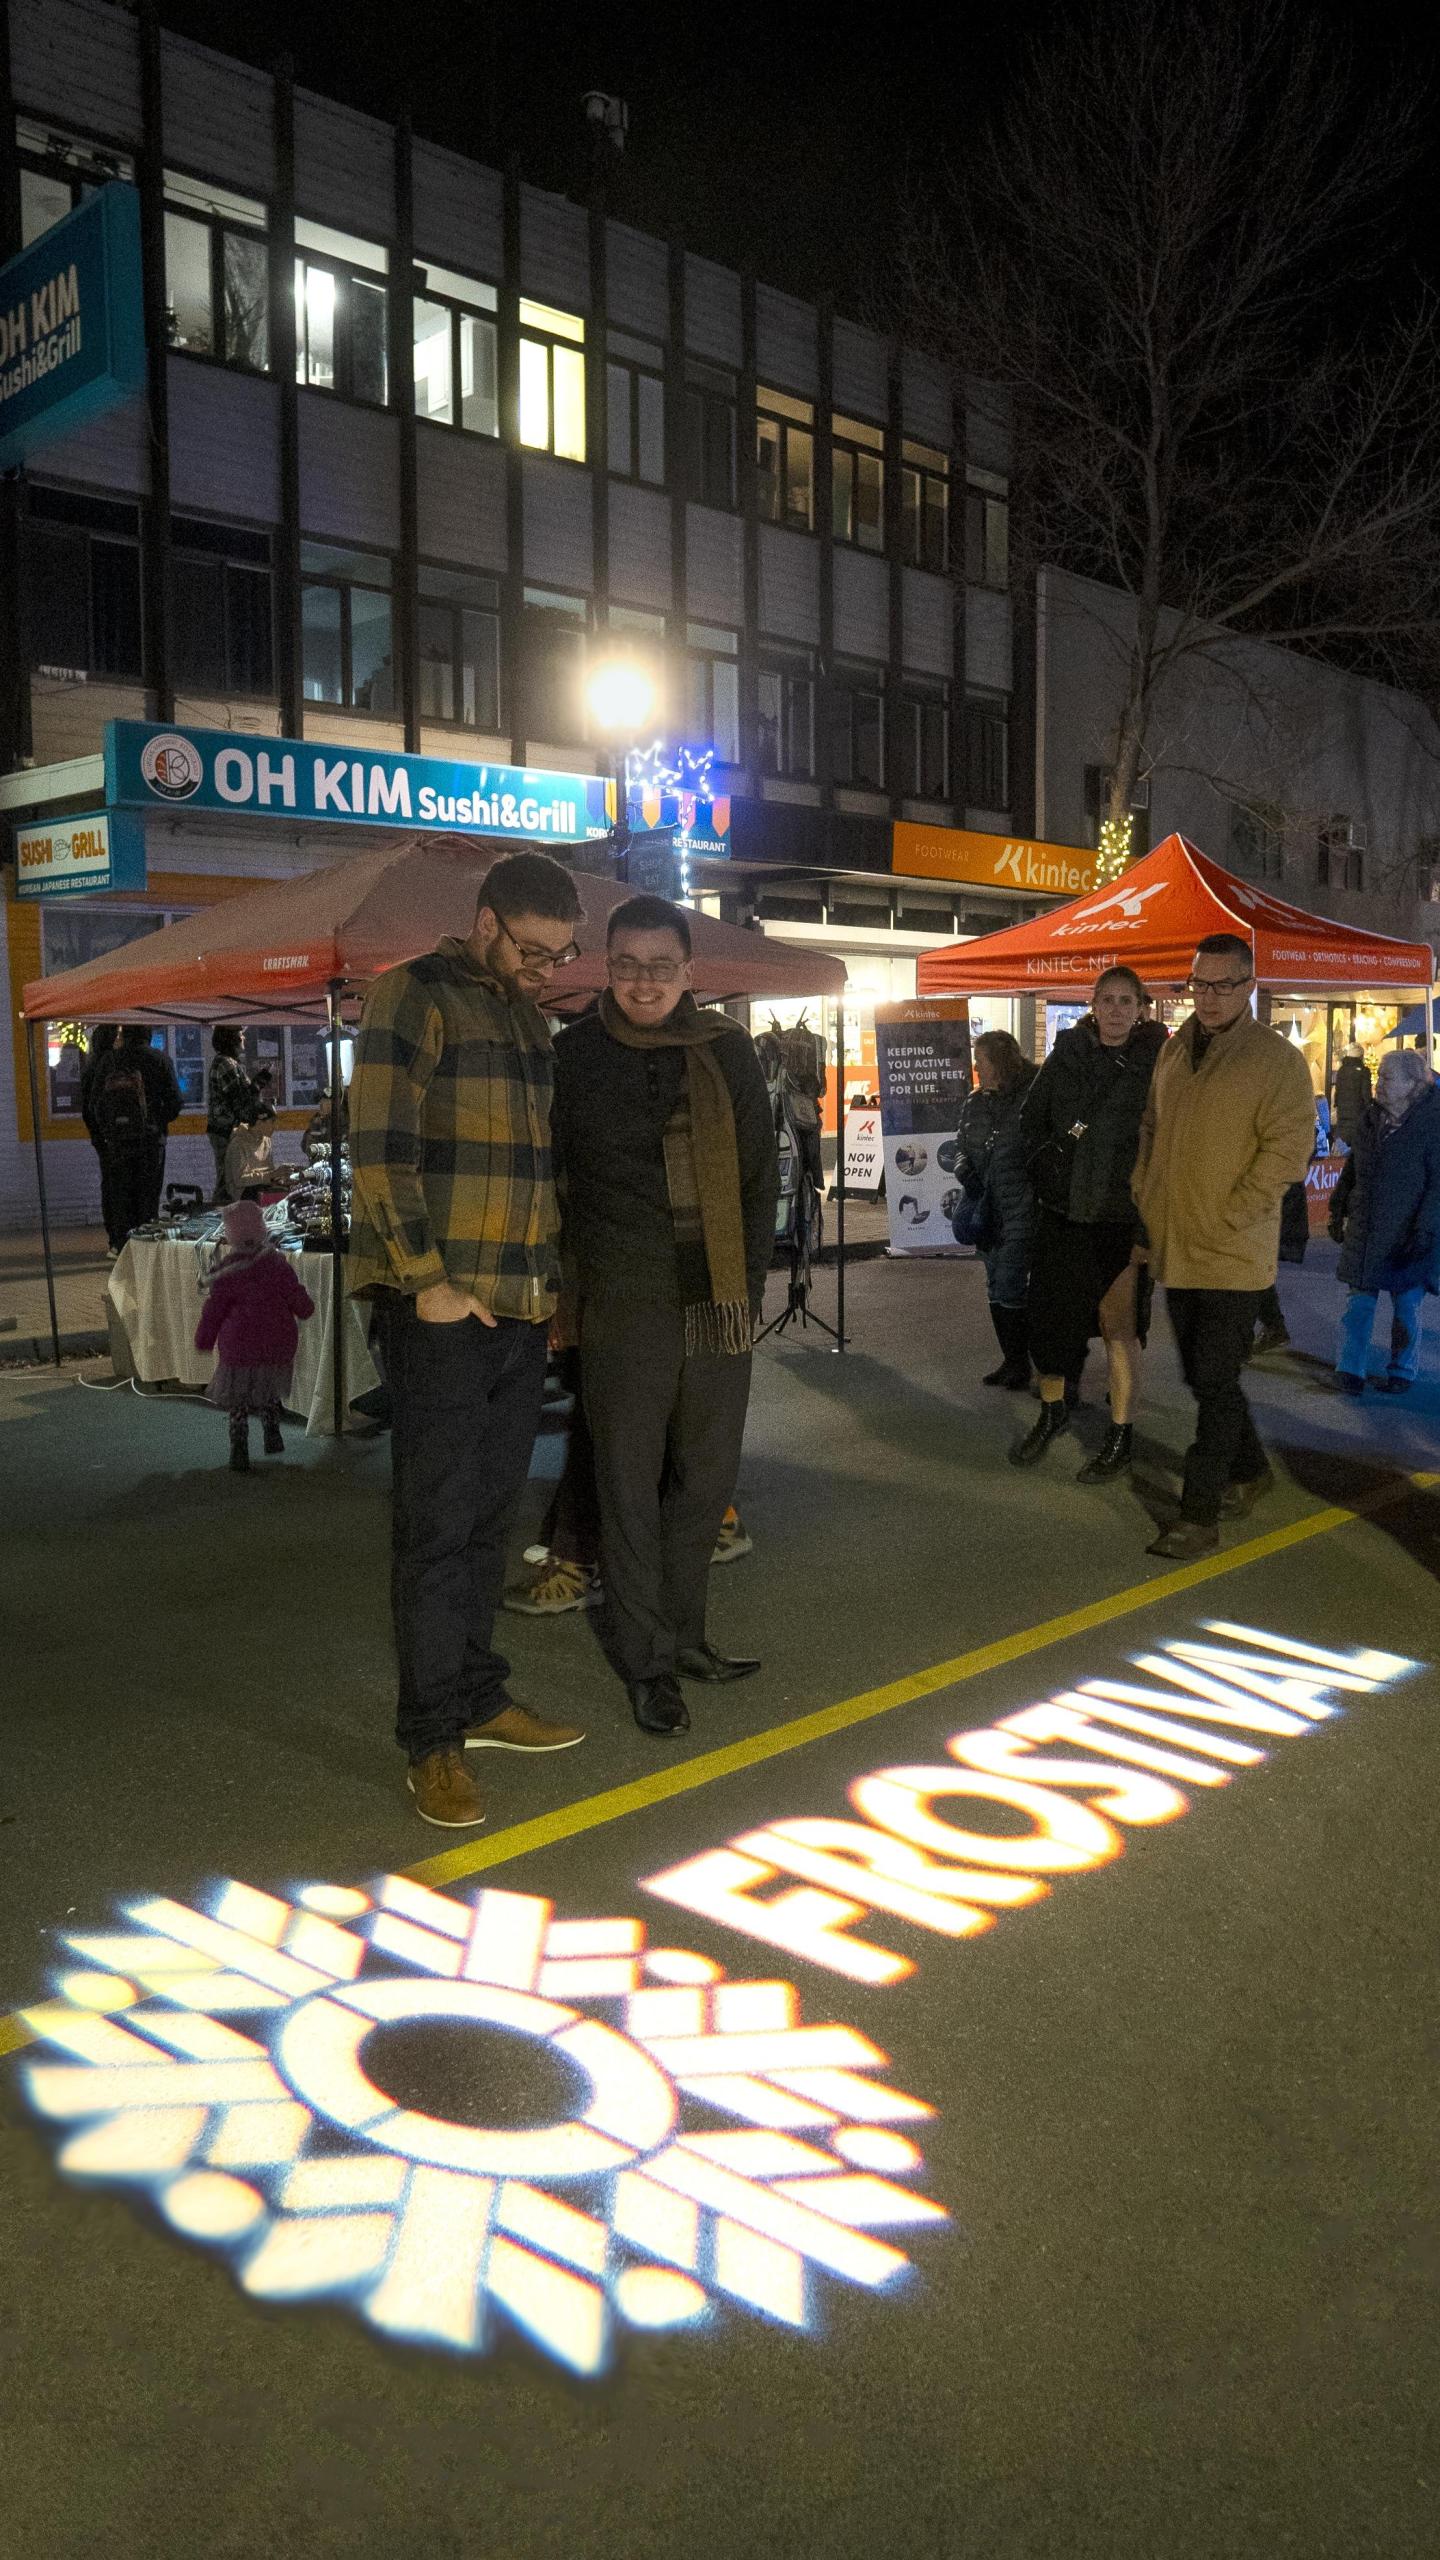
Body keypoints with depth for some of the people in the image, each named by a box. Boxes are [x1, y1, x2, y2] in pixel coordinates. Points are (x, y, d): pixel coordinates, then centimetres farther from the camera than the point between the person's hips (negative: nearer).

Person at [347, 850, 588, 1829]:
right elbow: (381, 1150, -14)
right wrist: (426, 1279, -16)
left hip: (523, 1308, 7)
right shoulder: (417, 997, -6)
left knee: (489, 1516, 14)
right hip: (444, 1309, -7)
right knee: (439, 1524, -2)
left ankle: (477, 1699, 26)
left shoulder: (530, 1015, 17)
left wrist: (554, 1279, 16)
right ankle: (432, 1739, 8)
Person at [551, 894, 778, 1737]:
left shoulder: (729, 1051, 7)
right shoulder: (574, 1056, -1)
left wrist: (752, 1280, 6)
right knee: (631, 1485, 4)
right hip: (624, 1309, -3)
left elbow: (761, 1172, 12)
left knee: (707, 1478, 12)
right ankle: (648, 1661, 16)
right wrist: (569, 1285, -1)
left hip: (720, 1303, 3)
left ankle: (685, 1634, 29)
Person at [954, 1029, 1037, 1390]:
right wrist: (964, 1169, -1)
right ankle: (1014, 1361, 24)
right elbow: (961, 1144, 19)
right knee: (997, 1288, 13)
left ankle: (1019, 1363, 3)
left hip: (1021, 1210, -7)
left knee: (1008, 1286, -9)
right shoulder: (975, 1102, 10)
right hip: (986, 1209, 8)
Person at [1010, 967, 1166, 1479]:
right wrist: (1043, 1168, 5)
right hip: (1063, 1211, 4)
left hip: (1123, 1217, -4)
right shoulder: (1067, 1056, 5)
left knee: (1118, 1325, 2)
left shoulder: (1158, 1064, -6)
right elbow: (1031, 1118, 17)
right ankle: (1052, 1410, 31)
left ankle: (1121, 1433, 15)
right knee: (1048, 1313, 10)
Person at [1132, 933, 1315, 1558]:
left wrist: (1227, 1219, -17)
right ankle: (1249, 1471, 36)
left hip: (1232, 1255, -7)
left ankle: (1199, 1516, 1)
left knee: (1214, 1380, -6)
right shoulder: (1173, 1052, 11)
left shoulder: (1277, 1059, -9)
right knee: (1204, 1375, 17)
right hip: (1174, 1248, 7)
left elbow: (1288, 1150, -15)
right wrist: (1145, 1201, 9)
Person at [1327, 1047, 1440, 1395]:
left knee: (1407, 1305, 6)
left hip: (1408, 1234, -5)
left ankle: (1402, 1373, 20)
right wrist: (1338, 1210, 13)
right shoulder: (1372, 1119, 7)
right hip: (1365, 1230, 5)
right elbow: (1353, 1168, 16)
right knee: (1359, 1300, 4)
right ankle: (1350, 1371, 8)